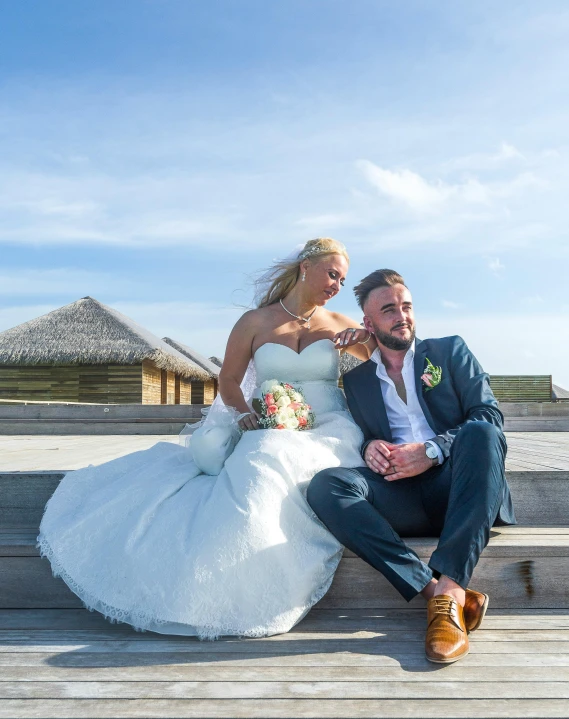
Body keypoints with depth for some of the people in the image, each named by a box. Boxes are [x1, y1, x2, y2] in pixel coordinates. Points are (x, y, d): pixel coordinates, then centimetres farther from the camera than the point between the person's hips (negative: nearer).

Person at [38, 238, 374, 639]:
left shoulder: (338, 325, 12)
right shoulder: (256, 322, 9)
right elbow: (229, 382, 11)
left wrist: (369, 337, -3)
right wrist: (245, 414, -8)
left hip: (327, 436, -1)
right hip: (268, 437, 2)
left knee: (268, 464, -33)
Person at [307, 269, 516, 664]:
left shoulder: (451, 351, 13)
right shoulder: (356, 379, 18)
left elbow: (490, 415, 2)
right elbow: (361, 437, 18)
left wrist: (432, 450, -13)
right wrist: (368, 447, -7)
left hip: (456, 489, -1)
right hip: (400, 495, 1)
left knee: (482, 433, -32)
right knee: (326, 485, -26)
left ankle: (450, 589, -36)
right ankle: (435, 590, -31)